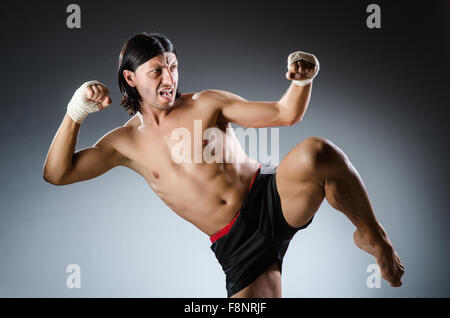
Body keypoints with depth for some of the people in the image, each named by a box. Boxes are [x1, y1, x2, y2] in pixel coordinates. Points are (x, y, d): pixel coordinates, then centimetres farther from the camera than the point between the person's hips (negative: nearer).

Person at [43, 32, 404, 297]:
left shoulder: (206, 104, 6)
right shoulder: (125, 142, 9)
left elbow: (285, 114, 2)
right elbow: (56, 174, 2)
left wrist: (302, 81, -19)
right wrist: (76, 112, -9)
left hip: (271, 197, -1)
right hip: (236, 244, 2)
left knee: (315, 153, -34)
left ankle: (372, 235, -9)